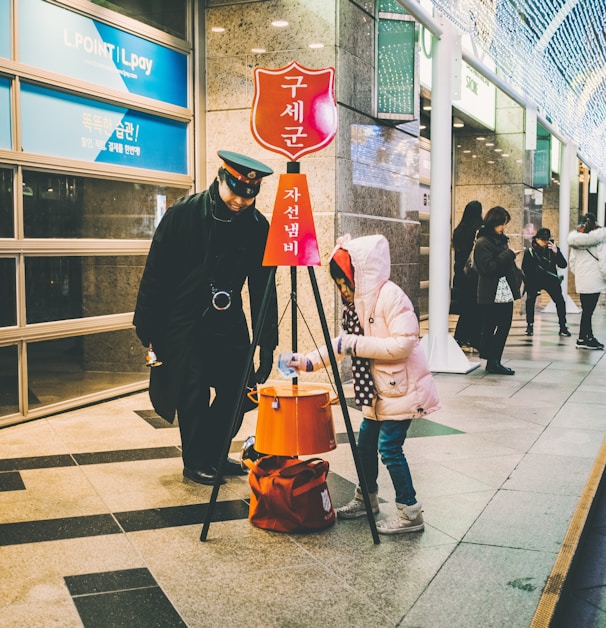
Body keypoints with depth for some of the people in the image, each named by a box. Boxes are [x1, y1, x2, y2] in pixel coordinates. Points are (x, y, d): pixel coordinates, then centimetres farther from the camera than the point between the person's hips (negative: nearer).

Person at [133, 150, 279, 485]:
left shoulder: (258, 226, -6)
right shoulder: (182, 214, -13)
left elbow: (262, 287, -2)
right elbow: (155, 274, -8)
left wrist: (267, 343, -6)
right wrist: (147, 328, -7)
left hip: (229, 320, 4)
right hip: (183, 321, -3)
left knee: (238, 390, 5)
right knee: (193, 394, -3)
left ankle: (215, 454, 26)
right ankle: (195, 461, 18)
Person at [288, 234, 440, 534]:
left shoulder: (390, 296, -21)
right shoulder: (357, 301, 8)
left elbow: (403, 344, -27)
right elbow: (345, 342, 13)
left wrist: (357, 345, -24)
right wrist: (309, 361, 4)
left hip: (401, 388, -10)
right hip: (377, 390, 10)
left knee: (389, 447, -8)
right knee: (366, 443, 16)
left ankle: (410, 513, 4)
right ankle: (366, 498, 35)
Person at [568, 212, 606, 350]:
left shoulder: (575, 240, 8)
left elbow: (572, 261, 13)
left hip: (581, 280, 6)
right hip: (594, 279, -6)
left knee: (587, 309, 12)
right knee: (588, 310, -2)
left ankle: (589, 337, 19)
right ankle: (582, 339, 3)